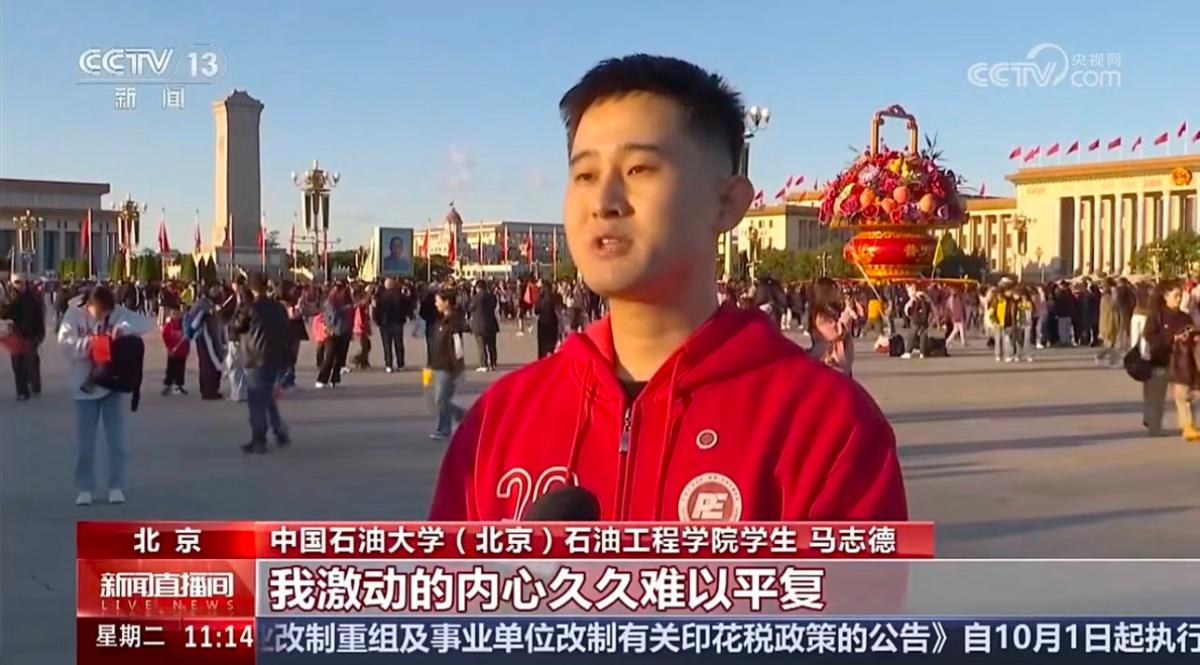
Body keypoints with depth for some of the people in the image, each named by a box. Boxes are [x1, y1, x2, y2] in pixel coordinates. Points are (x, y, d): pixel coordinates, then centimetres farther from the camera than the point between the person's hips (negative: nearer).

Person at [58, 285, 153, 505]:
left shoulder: (118, 312, -7)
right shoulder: (74, 314, -9)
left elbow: (147, 324, -14)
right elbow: (65, 343, -16)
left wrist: (124, 328, -30)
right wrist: (88, 343, -30)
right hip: (85, 386, -1)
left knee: (116, 438, 4)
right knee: (85, 440, 4)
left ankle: (116, 486, 13)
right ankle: (85, 488, 14)